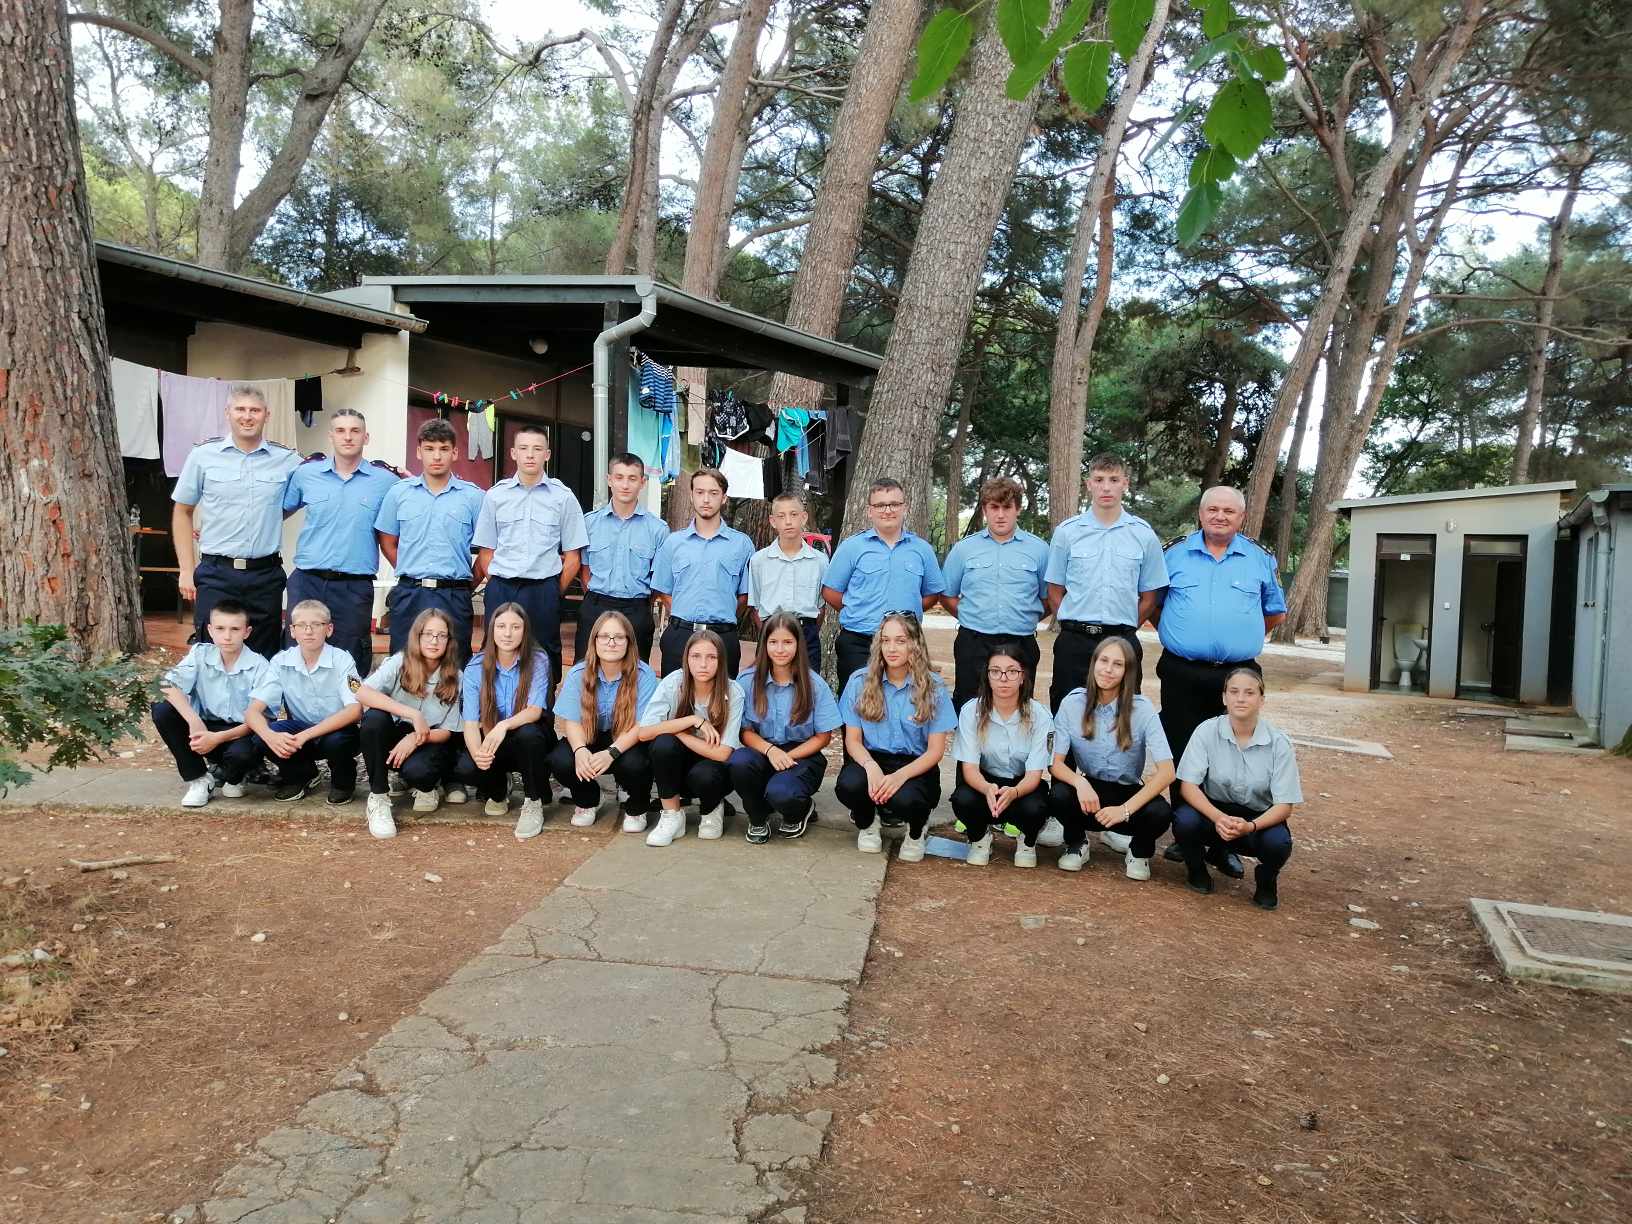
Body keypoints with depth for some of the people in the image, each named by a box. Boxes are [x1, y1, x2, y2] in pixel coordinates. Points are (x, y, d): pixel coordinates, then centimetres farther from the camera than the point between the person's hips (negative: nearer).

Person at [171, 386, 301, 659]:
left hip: (266, 575, 1)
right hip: (216, 574, -1)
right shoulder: (203, 455, 3)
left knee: (264, 658, 8)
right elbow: (182, 513, 9)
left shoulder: (286, 460, 3)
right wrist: (186, 570, 4)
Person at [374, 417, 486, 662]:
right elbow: (388, 543, 14)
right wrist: (412, 577, 9)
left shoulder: (473, 496, 2)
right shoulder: (399, 492, 7)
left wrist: (467, 587, 5)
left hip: (454, 598, -1)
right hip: (408, 594, 1)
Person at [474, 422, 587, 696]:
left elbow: (572, 558, 4)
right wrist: (500, 588, 1)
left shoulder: (563, 497, 3)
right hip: (501, 590, 2)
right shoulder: (496, 495, 8)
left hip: (544, 592, -1)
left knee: (545, 662, 3)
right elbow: (485, 552, 10)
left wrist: (554, 594, 0)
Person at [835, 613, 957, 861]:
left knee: (904, 799, -36)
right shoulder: (860, 681, 0)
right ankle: (867, 823, 6)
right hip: (872, 759, 2)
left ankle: (917, 831, 5)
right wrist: (871, 766, -21)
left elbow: (935, 750, -5)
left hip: (915, 766, -1)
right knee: (848, 785, -33)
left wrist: (901, 775, -22)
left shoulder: (933, 687, -4)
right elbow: (853, 740, 1)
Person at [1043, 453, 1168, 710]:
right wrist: (1075, 625, 2)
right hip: (1074, 641, 0)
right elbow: (1055, 591, 6)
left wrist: (1124, 629, 5)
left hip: (1123, 641, 1)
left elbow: (1149, 595, 8)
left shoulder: (1143, 534, 4)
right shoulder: (1066, 532, 2)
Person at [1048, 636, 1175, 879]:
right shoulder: (1073, 703, -10)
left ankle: (1139, 851, 6)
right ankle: (1077, 844, 4)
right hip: (1089, 788, 1)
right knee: (1059, 797, -32)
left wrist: (1125, 810, -28)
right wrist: (1079, 782, -31)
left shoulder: (1142, 709, -13)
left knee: (1160, 813, -31)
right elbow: (1057, 762, -9)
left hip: (1129, 792, 0)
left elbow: (1166, 771, -19)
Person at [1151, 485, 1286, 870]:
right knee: (1182, 755, 6)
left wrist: (1242, 637, 11)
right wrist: (1176, 635, 8)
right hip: (1181, 674, 0)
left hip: (1237, 675, 0)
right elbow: (1152, 603, 15)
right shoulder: (1175, 553, 5)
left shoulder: (1260, 559, 7)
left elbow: (1275, 612, 18)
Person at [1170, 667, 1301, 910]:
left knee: (1278, 843, -33)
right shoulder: (1207, 731, -12)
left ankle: (1266, 881, 6)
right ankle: (1197, 869, 5)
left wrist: (1250, 826, -32)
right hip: (1214, 809, 0)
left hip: (1258, 818, 0)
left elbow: (1284, 805, -13)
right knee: (1184, 821, -32)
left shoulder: (1278, 742, -12)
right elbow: (1187, 785, -15)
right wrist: (1218, 818, -33)